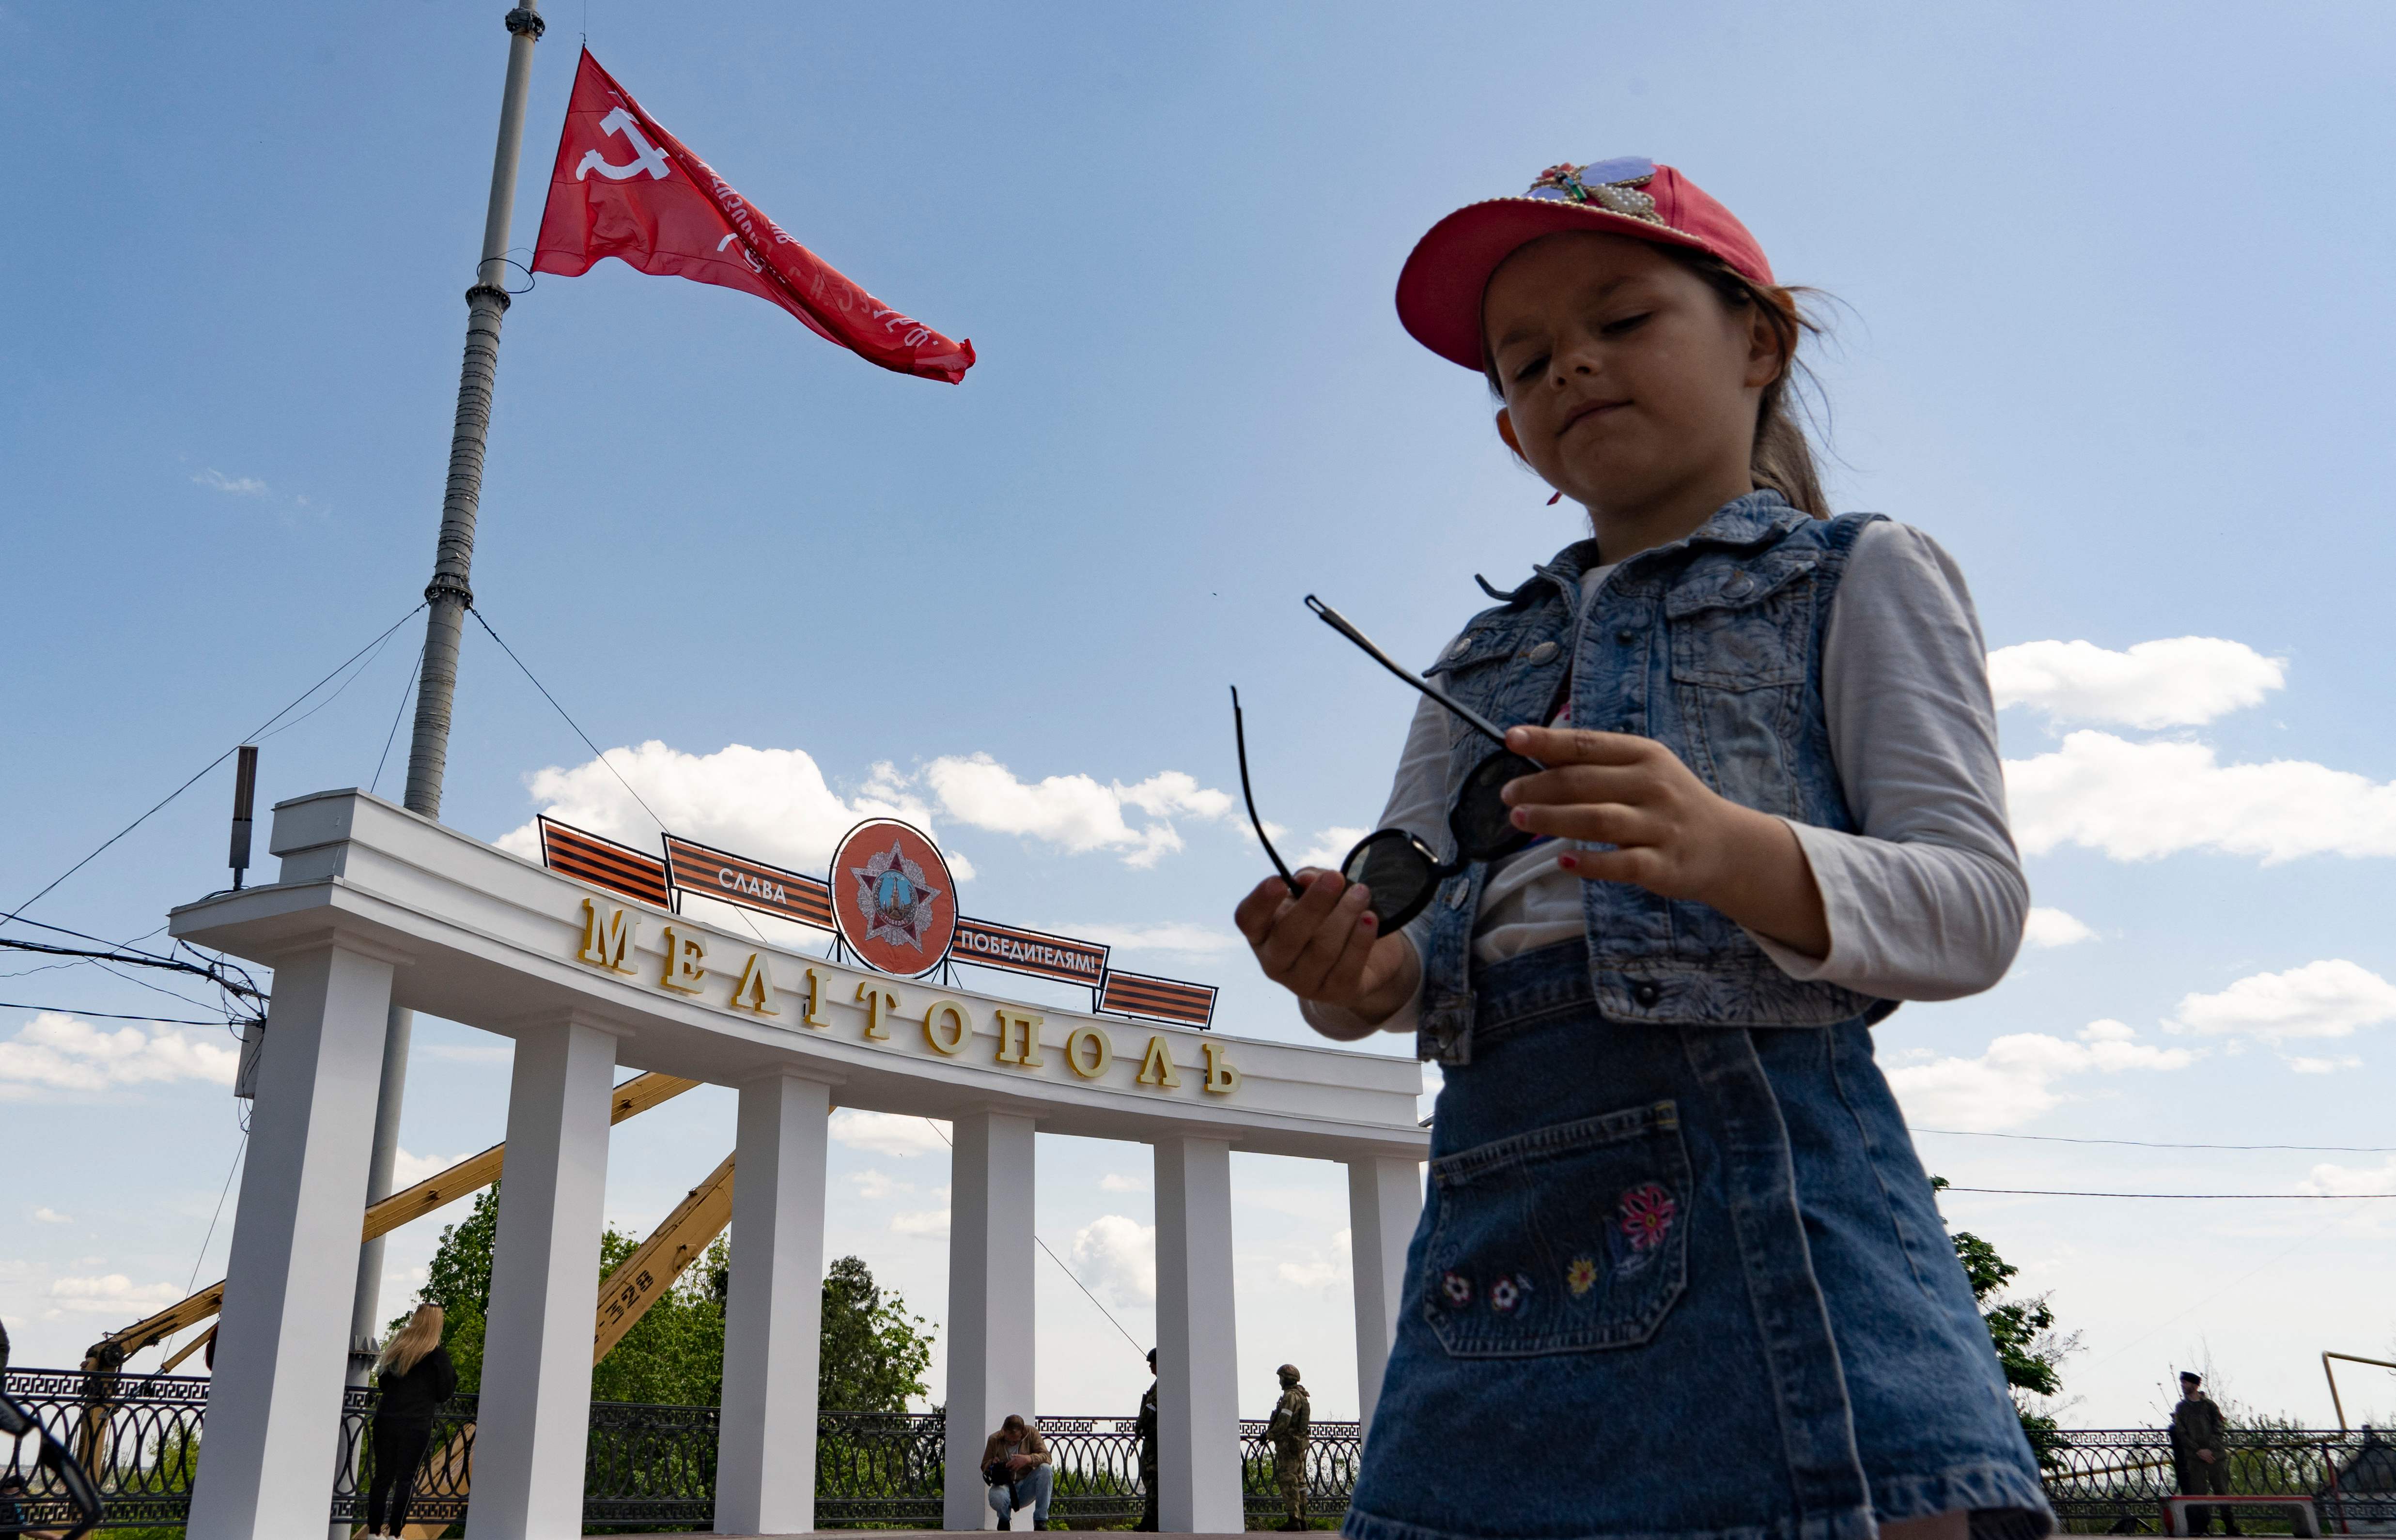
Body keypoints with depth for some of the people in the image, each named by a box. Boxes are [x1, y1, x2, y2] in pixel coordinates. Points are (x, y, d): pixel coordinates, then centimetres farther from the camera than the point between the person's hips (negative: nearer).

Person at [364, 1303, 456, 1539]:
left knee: (383, 1477, 10)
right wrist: (453, 1374, 12)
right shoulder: (438, 1355, -7)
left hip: (386, 1419, 4)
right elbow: (444, 1394, -3)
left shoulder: (397, 1345, 8)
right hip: (416, 1424, -4)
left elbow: (382, 1382, 18)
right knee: (406, 1479, 3)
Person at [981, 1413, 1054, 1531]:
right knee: (996, 1498, -38)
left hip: (1026, 1486, 1)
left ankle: (1041, 1521, -21)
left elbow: (1046, 1457, -12)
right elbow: (984, 1466, 10)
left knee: (1046, 1469, -29)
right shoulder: (995, 1439, -1)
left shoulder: (1031, 1433, -3)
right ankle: (1004, 1519, 3)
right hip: (1004, 1485, -1)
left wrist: (1028, 1459, -31)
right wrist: (992, 1463, -15)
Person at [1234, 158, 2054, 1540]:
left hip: (1759, 1157, -4)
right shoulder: (1484, 659, 23)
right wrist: (1356, 972, -11)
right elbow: (1408, 931, 14)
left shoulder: (1860, 575, 9)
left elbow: (1976, 907, -3)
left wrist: (1729, 849, -22)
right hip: (1500, 1200, 5)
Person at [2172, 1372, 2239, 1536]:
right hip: (2193, 1457, 1)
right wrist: (2199, 1451, -8)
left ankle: (2231, 1527, 3)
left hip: (2215, 1454, -1)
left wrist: (2209, 1449, -11)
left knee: (2222, 1490, -2)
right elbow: (2182, 1433, 3)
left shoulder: (2210, 1405, 7)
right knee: (2199, 1491, -4)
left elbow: (2219, 1429, 0)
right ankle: (2203, 1527, -1)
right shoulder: (2180, 1408, 10)